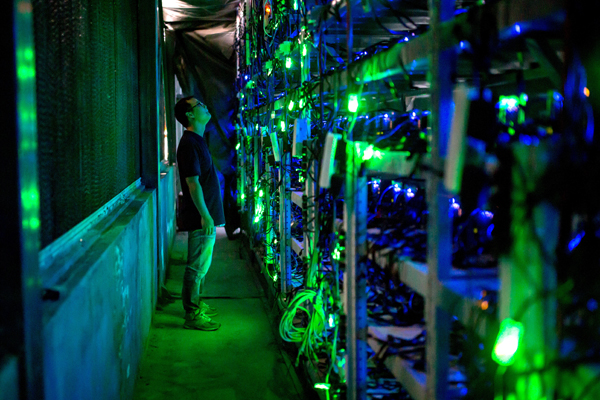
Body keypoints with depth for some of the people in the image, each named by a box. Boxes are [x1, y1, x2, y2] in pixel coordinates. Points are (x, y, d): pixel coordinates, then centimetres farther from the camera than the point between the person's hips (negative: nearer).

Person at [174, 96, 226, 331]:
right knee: (197, 266, -3)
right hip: (200, 217, -10)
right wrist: (206, 216, -23)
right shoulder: (189, 144, -17)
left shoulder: (197, 141, 15)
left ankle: (195, 305, 29)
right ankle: (192, 315, 4)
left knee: (201, 265, 18)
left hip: (205, 215, 10)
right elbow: (193, 183, -22)